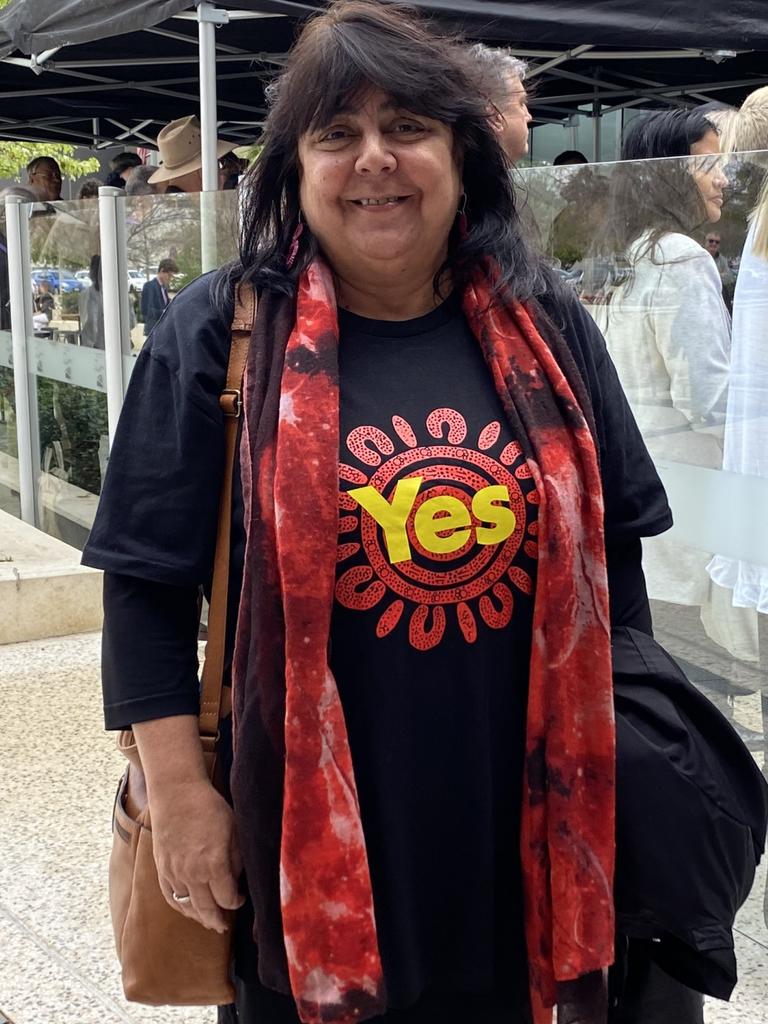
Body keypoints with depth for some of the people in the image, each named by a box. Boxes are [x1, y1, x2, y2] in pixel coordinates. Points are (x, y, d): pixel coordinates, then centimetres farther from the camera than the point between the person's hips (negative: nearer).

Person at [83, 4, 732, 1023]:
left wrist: (624, 769, 9)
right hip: (307, 838, -2)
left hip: (521, 833, 3)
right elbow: (149, 586, -5)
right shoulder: (222, 333, -6)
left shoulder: (544, 327, 2)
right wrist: (180, 797, -8)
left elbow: (611, 557, 8)